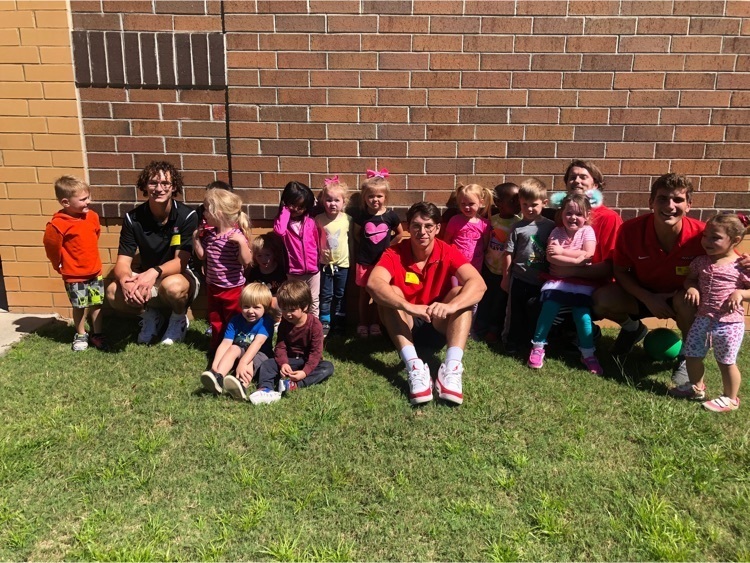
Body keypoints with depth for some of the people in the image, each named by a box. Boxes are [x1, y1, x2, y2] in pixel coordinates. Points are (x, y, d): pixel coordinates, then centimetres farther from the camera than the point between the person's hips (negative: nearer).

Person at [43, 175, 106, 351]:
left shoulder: (92, 216, -4)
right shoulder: (58, 224, -21)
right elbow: (52, 247, -9)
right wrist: (60, 266, 5)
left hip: (95, 271, 5)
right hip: (74, 275, -4)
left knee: (97, 303, 11)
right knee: (80, 306, 7)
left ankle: (97, 334, 25)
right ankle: (80, 335, 26)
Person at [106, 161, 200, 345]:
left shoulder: (187, 216, -19)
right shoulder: (133, 218, -10)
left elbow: (181, 262, -22)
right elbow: (123, 262, -13)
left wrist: (154, 272, -42)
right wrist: (125, 280, -38)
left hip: (182, 277, -3)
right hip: (147, 279, 3)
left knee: (172, 286, -38)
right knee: (114, 293, -24)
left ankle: (179, 319, -1)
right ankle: (150, 315, 8)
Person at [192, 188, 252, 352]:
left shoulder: (236, 236, -22)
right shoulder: (209, 233, 0)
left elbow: (246, 261, -27)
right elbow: (202, 256, 11)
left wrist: (242, 242, -38)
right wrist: (196, 237, 1)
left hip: (232, 288, -7)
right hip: (212, 286, 7)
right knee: (215, 322, 22)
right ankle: (215, 347, 39)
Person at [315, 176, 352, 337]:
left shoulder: (347, 219, -8)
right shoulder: (318, 220, -9)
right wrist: (317, 256, -5)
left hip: (343, 263, 1)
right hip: (325, 263, -1)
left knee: (340, 295, 12)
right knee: (326, 295, 7)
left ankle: (339, 322, 26)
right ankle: (325, 322, 20)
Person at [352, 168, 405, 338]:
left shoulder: (390, 215, -6)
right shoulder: (361, 216, -6)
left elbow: (400, 233, 9)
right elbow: (356, 234, 9)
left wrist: (387, 246, 4)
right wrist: (367, 246, 2)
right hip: (365, 261, 0)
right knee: (364, 294, 11)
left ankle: (375, 323, 25)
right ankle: (362, 324, 23)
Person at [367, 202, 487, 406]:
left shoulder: (448, 252, -12)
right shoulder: (395, 253, -15)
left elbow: (478, 284, -28)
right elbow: (373, 283, -34)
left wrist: (450, 306, -48)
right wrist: (409, 307, -49)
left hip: (439, 325, 1)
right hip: (404, 325, 0)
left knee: (461, 291, -24)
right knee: (390, 292, -27)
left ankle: (452, 368, -41)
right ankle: (414, 366, -42)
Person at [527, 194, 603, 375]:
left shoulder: (587, 231, 0)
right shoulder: (557, 232, 1)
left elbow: (588, 254, -15)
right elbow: (551, 257, -11)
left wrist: (562, 251, -15)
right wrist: (576, 259, -20)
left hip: (581, 281, -1)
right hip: (558, 278, 1)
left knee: (582, 312, -16)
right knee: (549, 307, -18)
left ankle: (588, 353, -1)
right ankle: (538, 347, -6)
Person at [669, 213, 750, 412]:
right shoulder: (700, 262, 3)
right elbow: (690, 278, 17)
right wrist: (691, 288, -3)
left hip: (729, 323, -5)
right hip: (703, 319, 5)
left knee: (727, 362, 7)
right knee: (691, 354, 14)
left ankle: (730, 399, 26)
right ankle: (696, 387, 38)